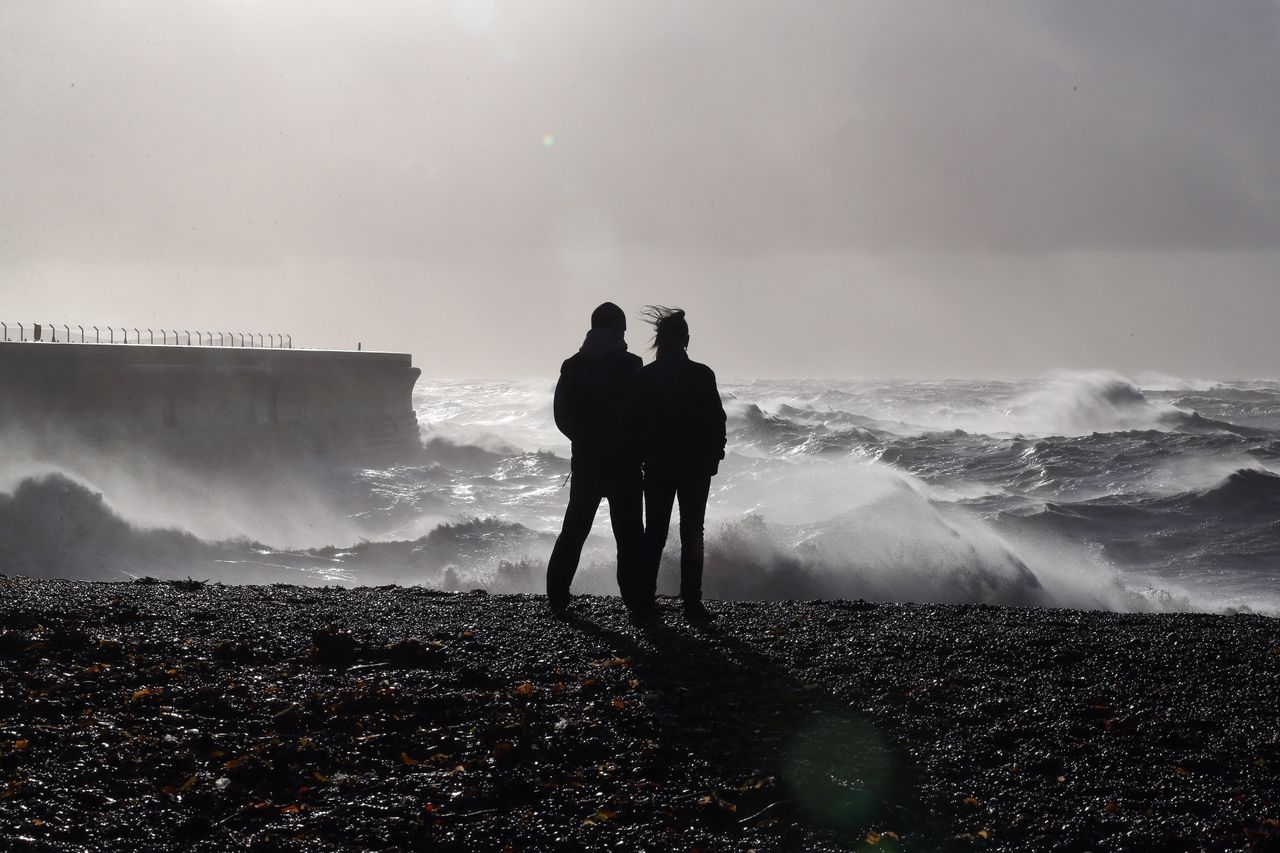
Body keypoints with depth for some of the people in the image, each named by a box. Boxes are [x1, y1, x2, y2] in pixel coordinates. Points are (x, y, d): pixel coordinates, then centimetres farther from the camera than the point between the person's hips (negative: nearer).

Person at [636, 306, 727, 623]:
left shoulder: (644, 376, -4)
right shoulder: (701, 375, -9)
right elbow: (716, 419, -7)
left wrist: (641, 456, 9)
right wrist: (714, 456, 4)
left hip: (656, 464, 2)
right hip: (696, 465, -2)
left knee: (654, 532, 11)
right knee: (691, 532, 4)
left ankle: (644, 598, 7)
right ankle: (691, 603, 0)